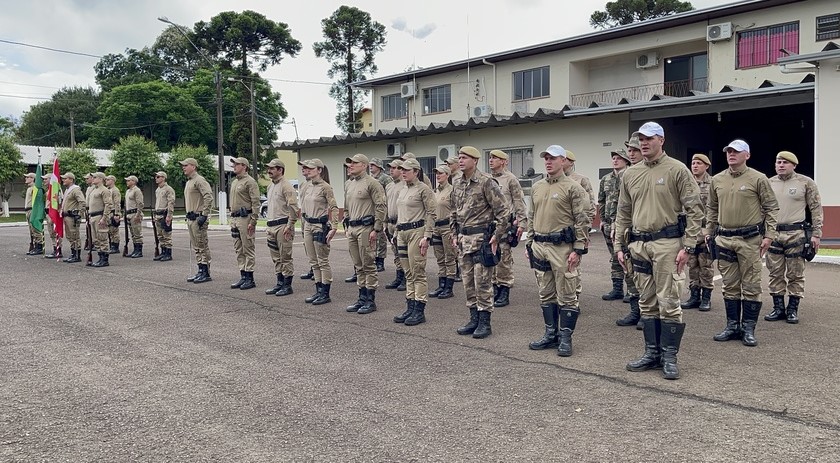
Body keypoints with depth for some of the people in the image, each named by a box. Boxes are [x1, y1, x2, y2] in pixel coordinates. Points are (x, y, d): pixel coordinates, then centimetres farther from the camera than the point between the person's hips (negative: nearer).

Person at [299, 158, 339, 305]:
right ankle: (318, 291, 20)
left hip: (320, 225, -8)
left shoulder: (325, 187, -11)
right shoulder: (306, 186, 10)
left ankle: (325, 293, 5)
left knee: (323, 261, -2)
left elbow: (334, 208, -14)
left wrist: (334, 227, -20)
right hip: (308, 225, 8)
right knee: (313, 261, 12)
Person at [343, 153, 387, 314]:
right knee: (358, 266, 12)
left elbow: (380, 207, -13)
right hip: (352, 228, 8)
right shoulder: (348, 184, 15)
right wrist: (346, 225, 18)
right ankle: (362, 298, 20)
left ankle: (371, 300, 3)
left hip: (365, 228, -8)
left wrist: (376, 229, -16)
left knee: (368, 265, -3)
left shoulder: (371, 183, -9)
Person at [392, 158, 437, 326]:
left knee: (418, 273, -6)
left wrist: (426, 237, -17)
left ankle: (419, 311, -1)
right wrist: (397, 234, 19)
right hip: (402, 233, 8)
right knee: (408, 274, 11)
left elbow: (432, 214, -12)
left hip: (416, 232, -8)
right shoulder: (402, 190, 17)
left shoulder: (423, 189, -8)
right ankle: (410, 308, 18)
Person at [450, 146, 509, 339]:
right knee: (468, 282, 12)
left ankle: (485, 322, 6)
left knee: (482, 283, -3)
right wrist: (454, 235, 15)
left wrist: (496, 237, -13)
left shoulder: (486, 182, -11)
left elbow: (503, 211, -12)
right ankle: (474, 319, 22)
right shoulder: (457, 184, 10)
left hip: (481, 238, -7)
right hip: (463, 239, 7)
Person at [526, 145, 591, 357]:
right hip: (539, 246, 7)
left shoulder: (573, 187, -6)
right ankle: (551, 334, 23)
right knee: (546, 295, 13)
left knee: (566, 295, 0)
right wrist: (529, 244, 15)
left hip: (562, 247, -6)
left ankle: (565, 338, 8)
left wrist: (578, 250, -14)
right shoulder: (537, 187, 14)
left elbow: (583, 220, -9)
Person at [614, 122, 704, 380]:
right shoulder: (630, 175, 12)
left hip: (667, 244, -5)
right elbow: (623, 214, 17)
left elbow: (694, 210, -6)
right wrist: (619, 246, 11)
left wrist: (688, 246, -12)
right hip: (639, 245, 6)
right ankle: (652, 352, 21)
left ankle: (669, 356, 7)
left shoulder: (677, 170, -3)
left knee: (668, 302, -4)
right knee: (647, 303, 11)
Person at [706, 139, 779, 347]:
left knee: (751, 286, 1)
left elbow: (771, 207, -2)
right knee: (730, 286, 10)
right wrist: (709, 232, 15)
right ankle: (732, 326, 18)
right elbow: (711, 209, 18)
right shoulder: (717, 180, 8)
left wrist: (769, 235, -8)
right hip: (724, 239, 4)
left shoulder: (758, 179, -4)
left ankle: (748, 328, 9)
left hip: (750, 239, -4)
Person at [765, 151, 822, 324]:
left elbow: (816, 209, 0)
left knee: (795, 275, 2)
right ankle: (778, 308, 15)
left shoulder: (806, 183, 0)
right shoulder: (768, 184, 9)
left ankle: (792, 310, 11)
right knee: (776, 274, 7)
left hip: (797, 235, -3)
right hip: (773, 234, 3)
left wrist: (816, 234, -6)